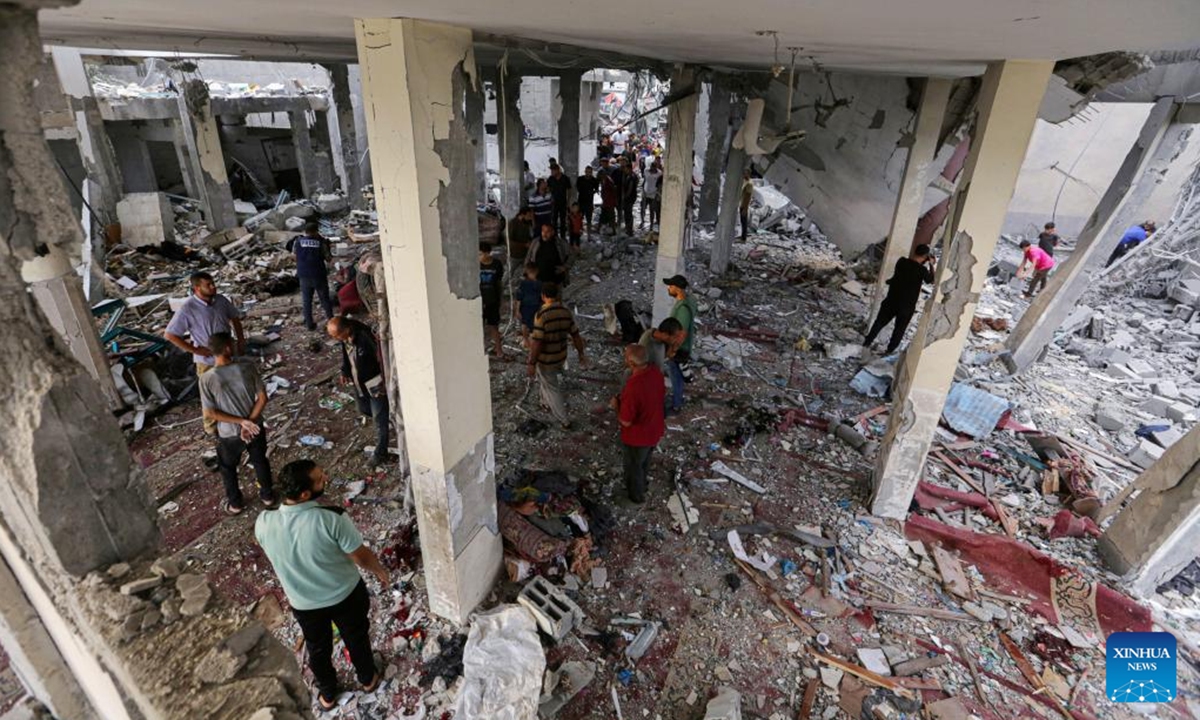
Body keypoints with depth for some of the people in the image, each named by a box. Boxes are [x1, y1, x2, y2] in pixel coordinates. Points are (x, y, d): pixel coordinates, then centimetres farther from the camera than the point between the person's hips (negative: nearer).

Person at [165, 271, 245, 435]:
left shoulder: (221, 300, -8)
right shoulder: (187, 309, -22)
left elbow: (235, 318, 10)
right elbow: (169, 335, -17)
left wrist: (241, 340, 2)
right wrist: (195, 350, -17)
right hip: (208, 360, -5)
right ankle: (212, 426, 32)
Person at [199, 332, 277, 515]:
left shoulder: (207, 379, -19)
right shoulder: (247, 368, -17)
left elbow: (209, 414, -17)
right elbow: (262, 398, -14)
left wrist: (241, 421, -13)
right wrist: (248, 421, -12)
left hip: (229, 434, -1)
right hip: (256, 428, 1)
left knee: (228, 468, 25)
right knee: (260, 461, 25)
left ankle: (235, 503, 40)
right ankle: (268, 495, 41)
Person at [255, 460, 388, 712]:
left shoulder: (263, 523, -23)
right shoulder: (332, 518, -34)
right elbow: (362, 558, -20)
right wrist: (381, 571, 0)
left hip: (303, 603, 3)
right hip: (346, 595, -2)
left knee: (318, 648, 30)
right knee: (356, 638, 28)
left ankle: (328, 694, 54)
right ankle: (368, 678, 53)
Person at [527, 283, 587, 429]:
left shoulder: (541, 314, -25)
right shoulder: (566, 311, -6)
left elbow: (537, 342, -25)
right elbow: (575, 335, 0)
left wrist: (531, 363, -17)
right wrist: (581, 354, 11)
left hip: (545, 359, -6)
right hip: (561, 357, 6)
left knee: (552, 388, 9)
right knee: (547, 380, 32)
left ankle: (564, 421, 14)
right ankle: (546, 402, 53)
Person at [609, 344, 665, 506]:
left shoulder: (633, 387, -40)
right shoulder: (655, 371, -15)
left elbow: (626, 422, -28)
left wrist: (617, 406, -9)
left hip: (638, 436, -7)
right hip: (655, 429, 7)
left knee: (633, 467, 21)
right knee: (644, 462, 33)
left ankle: (636, 498, 46)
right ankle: (640, 486, 59)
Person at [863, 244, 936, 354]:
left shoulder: (901, 261, -7)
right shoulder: (922, 270, -17)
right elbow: (930, 280, 4)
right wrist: (931, 265, 12)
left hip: (891, 300, 3)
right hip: (907, 306, -3)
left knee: (879, 322, 16)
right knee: (899, 329, 13)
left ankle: (867, 343, 18)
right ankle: (890, 350, 20)